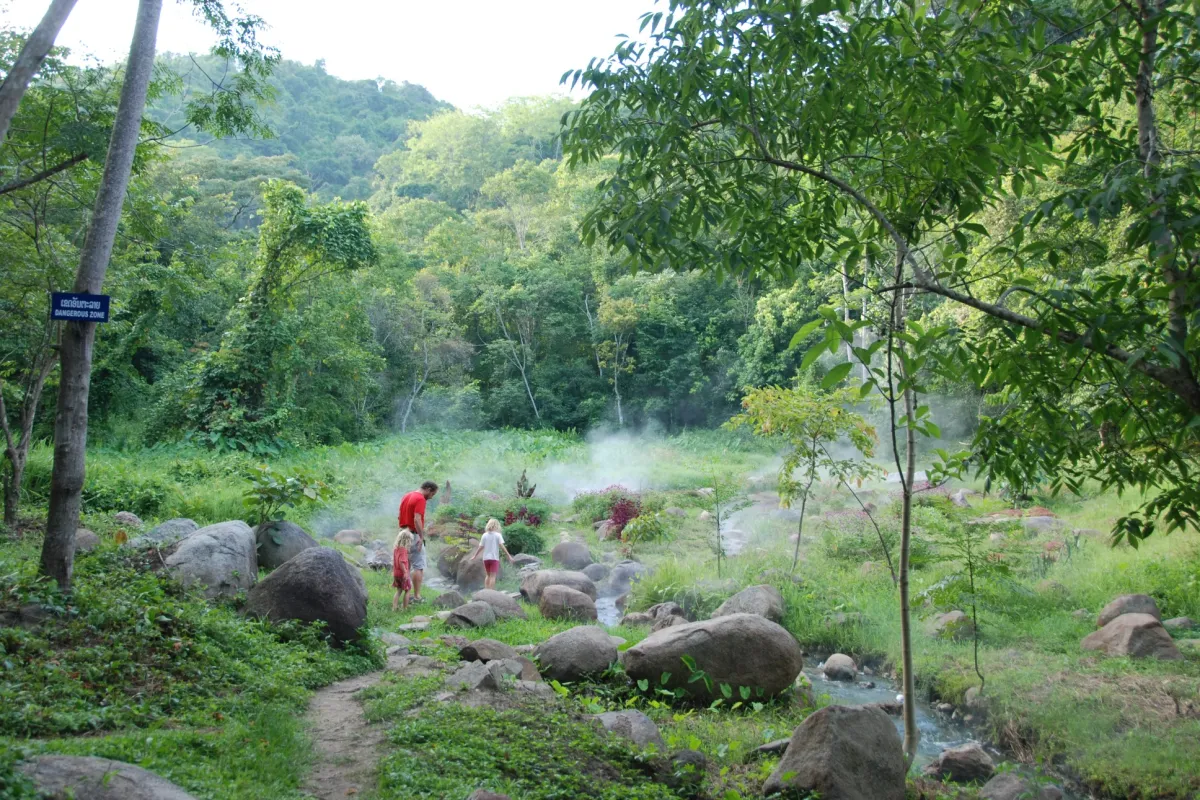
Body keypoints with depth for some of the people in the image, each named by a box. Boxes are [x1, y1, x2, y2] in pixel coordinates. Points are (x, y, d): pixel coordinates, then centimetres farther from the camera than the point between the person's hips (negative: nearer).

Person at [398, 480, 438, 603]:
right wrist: (422, 537, -25)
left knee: (406, 566, 15)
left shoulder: (407, 496, 13)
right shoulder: (420, 499, -15)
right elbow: (417, 520, -25)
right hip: (414, 535, -9)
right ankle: (417, 596, -5)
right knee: (419, 567, -4)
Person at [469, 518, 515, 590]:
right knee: (493, 576, -2)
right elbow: (502, 546, -12)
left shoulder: (485, 535, 4)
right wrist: (509, 556, -12)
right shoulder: (498, 535, -5)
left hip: (486, 558, 4)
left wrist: (474, 556, 14)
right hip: (494, 558, -4)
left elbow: (480, 547, 3)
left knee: (488, 575, 17)